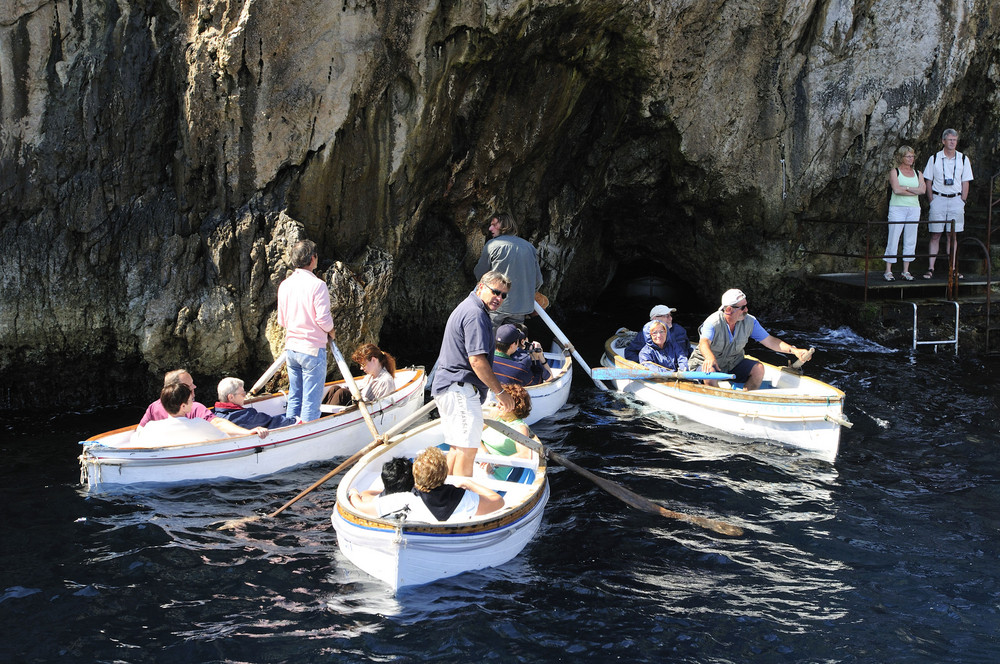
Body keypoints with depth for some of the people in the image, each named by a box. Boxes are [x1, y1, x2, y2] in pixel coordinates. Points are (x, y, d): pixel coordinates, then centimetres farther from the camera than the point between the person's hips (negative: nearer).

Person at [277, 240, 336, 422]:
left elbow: (282, 321, 10)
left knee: (294, 398, 16)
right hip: (313, 349, -7)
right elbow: (323, 319, -17)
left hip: (291, 348, 7)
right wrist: (330, 331, 3)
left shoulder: (284, 285, 5)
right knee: (311, 401, 0)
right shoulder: (317, 285, -15)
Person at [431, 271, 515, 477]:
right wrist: (500, 392, -14)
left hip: (449, 388, 11)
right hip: (460, 390, -11)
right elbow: (477, 360, -21)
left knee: (457, 448, 15)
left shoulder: (467, 308, 21)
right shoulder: (475, 314, -14)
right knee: (467, 449, -12)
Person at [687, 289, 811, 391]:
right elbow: (704, 343, -42)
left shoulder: (749, 322, -7)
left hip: (734, 363, 5)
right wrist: (710, 357, -66)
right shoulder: (713, 323, -23)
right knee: (710, 373, -39)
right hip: (710, 363, -5)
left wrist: (794, 350, -15)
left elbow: (769, 341, -3)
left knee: (758, 369, -20)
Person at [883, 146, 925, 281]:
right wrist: (914, 191, -6)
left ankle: (906, 271, 8)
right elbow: (896, 189, -12)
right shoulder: (894, 172, 3)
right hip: (897, 208, -4)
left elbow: (923, 189, -1)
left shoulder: (918, 173, 15)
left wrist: (905, 187, -9)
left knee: (910, 240, 3)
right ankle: (888, 271, -5)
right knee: (893, 239, -8)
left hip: (914, 209, 4)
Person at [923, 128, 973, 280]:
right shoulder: (934, 158, 2)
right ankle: (930, 268, 0)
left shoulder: (963, 159, 6)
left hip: (956, 199, 1)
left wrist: (962, 202, 0)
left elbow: (965, 183, 8)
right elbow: (928, 182, 4)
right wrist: (931, 201, -4)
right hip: (938, 198, -1)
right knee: (935, 234, -2)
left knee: (952, 236, 4)